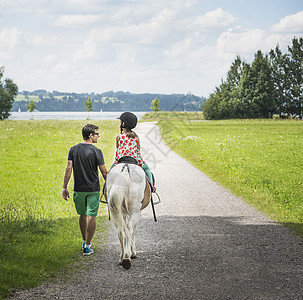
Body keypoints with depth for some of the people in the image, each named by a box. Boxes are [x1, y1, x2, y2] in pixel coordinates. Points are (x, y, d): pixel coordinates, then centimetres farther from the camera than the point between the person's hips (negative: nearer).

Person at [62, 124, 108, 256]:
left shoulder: (73, 150, 1)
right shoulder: (96, 151, -9)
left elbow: (68, 169, -3)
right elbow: (104, 172, -9)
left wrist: (64, 187, 1)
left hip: (78, 189, 4)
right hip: (93, 190, -4)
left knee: (83, 215, 18)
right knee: (91, 216, 1)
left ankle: (85, 242, 32)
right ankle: (87, 246, -1)